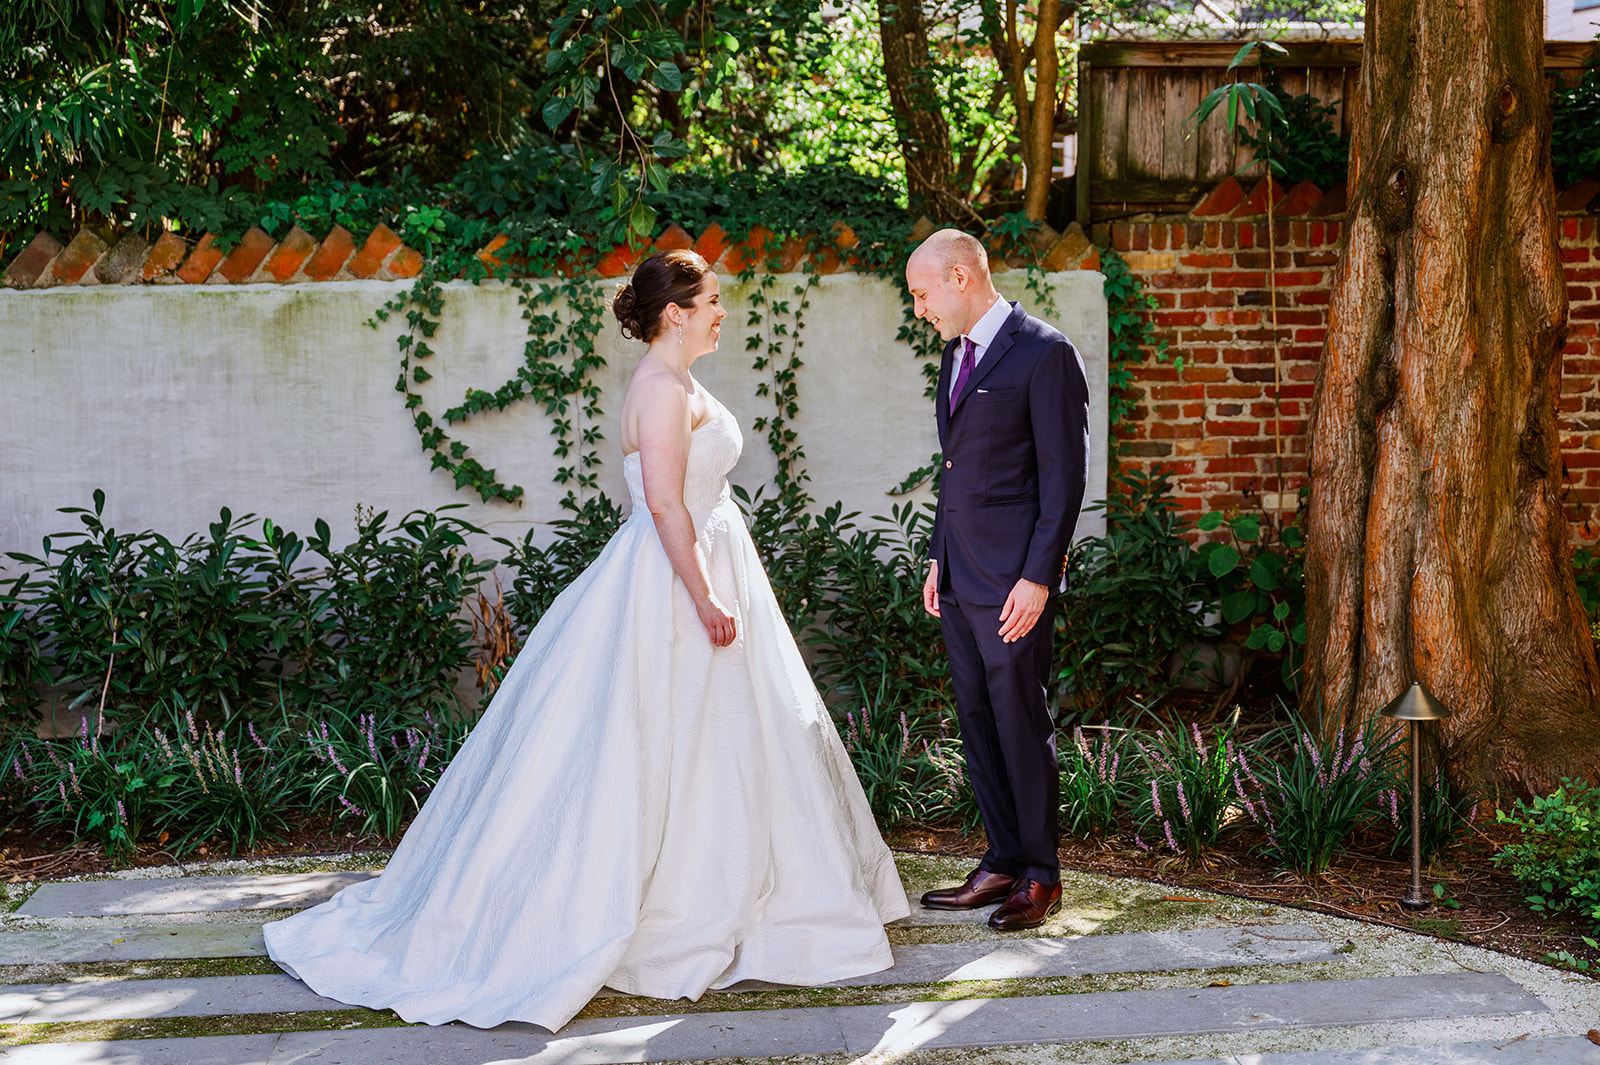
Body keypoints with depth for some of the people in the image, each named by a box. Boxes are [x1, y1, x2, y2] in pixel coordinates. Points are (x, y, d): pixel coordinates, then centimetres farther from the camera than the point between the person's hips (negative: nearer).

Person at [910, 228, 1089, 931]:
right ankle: (1003, 864, 21)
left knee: (1021, 721, -1)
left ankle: (1040, 875, 11)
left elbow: (1065, 477, -13)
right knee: (977, 722, 11)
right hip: (959, 576, 8)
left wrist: (1037, 577, -17)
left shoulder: (1044, 354, -10)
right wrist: (938, 557, 15)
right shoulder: (957, 353, 15)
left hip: (1013, 579, -8)